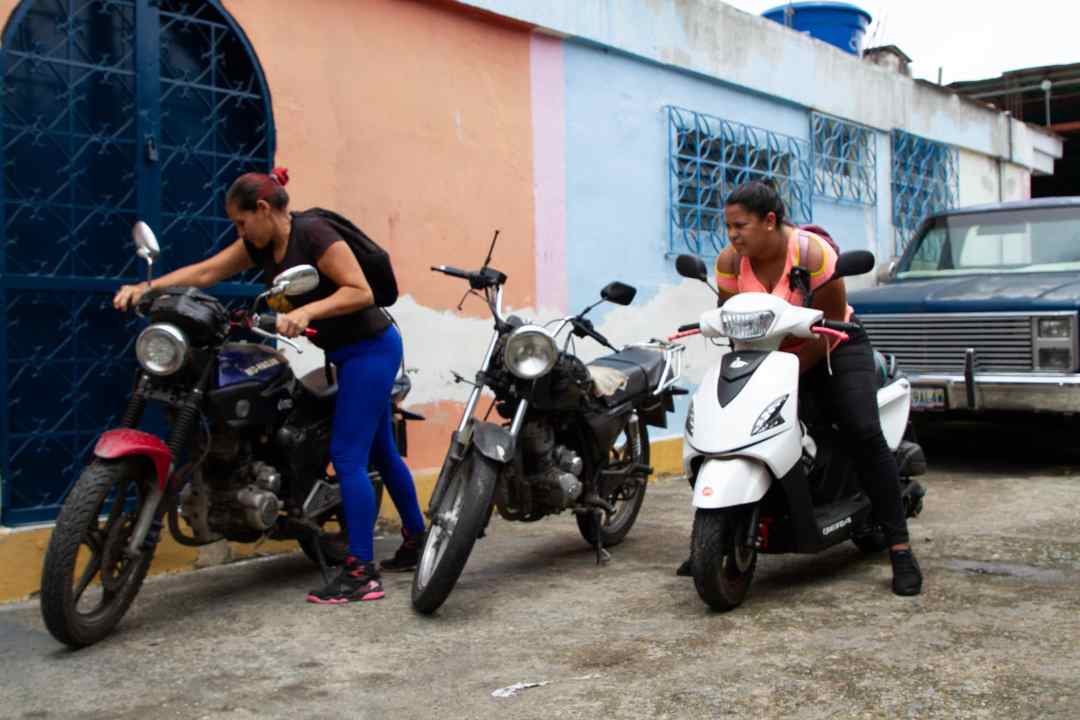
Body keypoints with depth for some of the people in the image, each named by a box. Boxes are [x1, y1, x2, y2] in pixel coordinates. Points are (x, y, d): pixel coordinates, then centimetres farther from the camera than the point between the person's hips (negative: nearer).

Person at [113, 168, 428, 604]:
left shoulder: (313, 235, -20)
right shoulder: (261, 245, 5)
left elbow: (361, 291, -24)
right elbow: (204, 272, 3)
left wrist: (306, 311, -33)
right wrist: (146, 287, -7)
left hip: (370, 348, -9)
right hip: (349, 354, 9)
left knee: (347, 456, -12)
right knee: (380, 452, 16)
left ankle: (361, 572, -10)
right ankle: (416, 543, 29)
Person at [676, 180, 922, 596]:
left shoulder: (813, 254, -22)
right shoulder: (730, 262, -10)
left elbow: (832, 324, -19)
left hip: (831, 347, -4)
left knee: (865, 435, -21)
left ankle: (900, 549, -15)